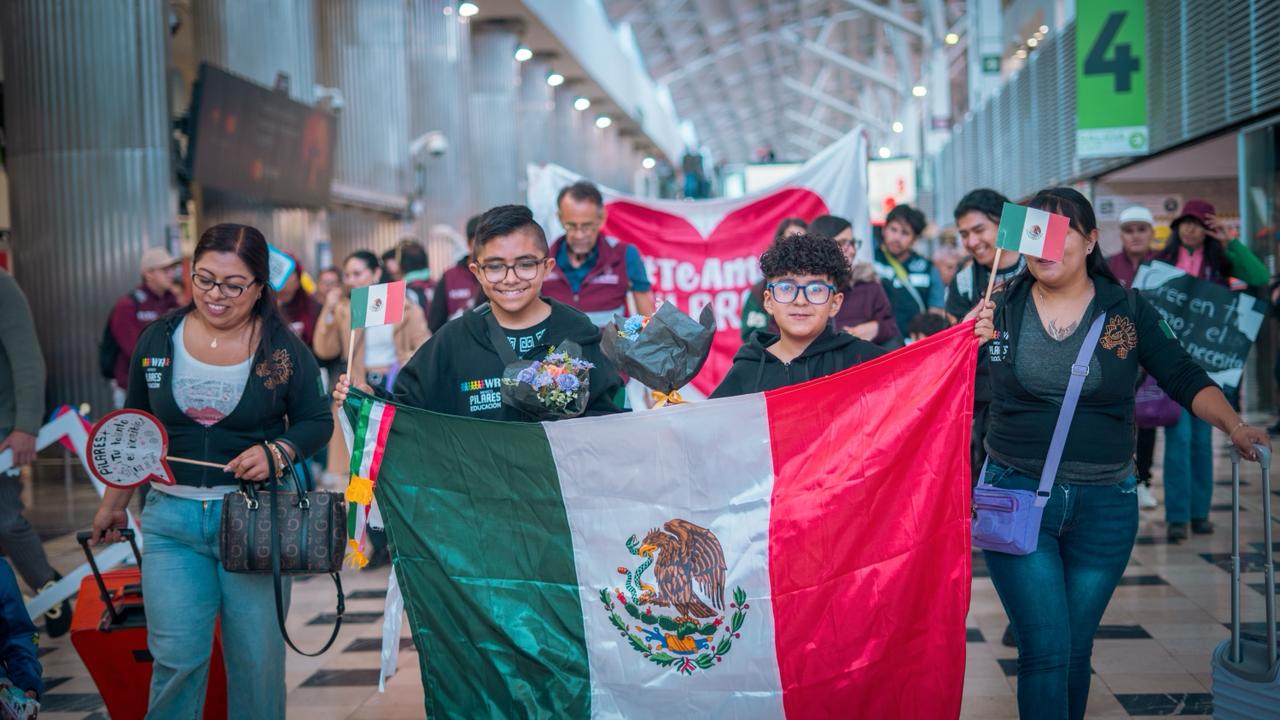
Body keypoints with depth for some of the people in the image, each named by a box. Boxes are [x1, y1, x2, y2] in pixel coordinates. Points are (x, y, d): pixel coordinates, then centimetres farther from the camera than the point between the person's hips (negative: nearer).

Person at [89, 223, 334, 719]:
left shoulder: (284, 348, -5)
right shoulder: (157, 341, 2)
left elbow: (317, 422, 1)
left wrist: (278, 451, -18)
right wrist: (113, 503, 16)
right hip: (172, 516, 2)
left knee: (258, 657, 7)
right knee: (176, 657, -1)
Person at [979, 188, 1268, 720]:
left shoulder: (1128, 311, 2)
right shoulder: (1001, 307, 0)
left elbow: (1183, 377, 0)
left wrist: (1235, 426, -15)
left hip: (1104, 504, 1)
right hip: (1017, 495, -1)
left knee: (1076, 650, 11)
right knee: (1046, 650, -10)